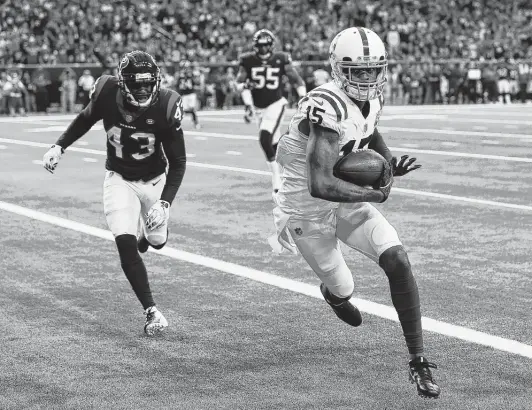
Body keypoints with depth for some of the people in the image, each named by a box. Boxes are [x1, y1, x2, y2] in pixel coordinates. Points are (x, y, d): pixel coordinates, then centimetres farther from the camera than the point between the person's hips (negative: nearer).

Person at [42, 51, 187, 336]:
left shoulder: (165, 106, -27)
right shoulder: (107, 94, -24)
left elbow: (178, 162, -18)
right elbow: (85, 119, 3)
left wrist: (165, 202, -27)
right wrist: (59, 146, -4)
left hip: (154, 180, 0)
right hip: (119, 179, 0)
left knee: (157, 241, 14)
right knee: (126, 244, -15)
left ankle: (147, 232, 53)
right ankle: (151, 311, -9)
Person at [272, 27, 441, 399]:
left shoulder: (371, 98, -6)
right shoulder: (330, 107, -33)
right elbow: (320, 185, -41)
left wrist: (389, 163, 2)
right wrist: (376, 194, -29)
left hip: (348, 201, 6)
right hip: (309, 207, -6)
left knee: (398, 261, -13)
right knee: (343, 288, 12)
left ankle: (419, 360, -6)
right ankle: (334, 292, 55)